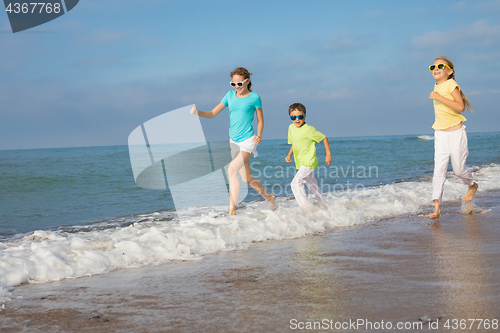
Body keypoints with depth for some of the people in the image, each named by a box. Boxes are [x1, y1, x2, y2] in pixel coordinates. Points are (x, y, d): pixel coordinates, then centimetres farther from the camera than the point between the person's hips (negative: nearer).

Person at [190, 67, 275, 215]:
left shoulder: (254, 97, -5)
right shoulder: (230, 96, 7)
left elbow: (260, 120, 3)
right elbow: (212, 114, 5)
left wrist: (259, 135, -13)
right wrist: (198, 112, -14)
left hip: (248, 140, -6)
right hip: (234, 141, 6)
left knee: (232, 170, -22)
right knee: (247, 178, 12)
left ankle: (232, 210, -18)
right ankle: (268, 197, 34)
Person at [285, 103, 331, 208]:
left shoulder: (309, 129, -18)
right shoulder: (291, 128, 4)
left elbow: (324, 138, -8)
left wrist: (328, 155, -5)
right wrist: (289, 155, 8)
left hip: (308, 162, -9)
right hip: (300, 163, 9)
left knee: (296, 183, -22)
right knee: (312, 185, 21)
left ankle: (307, 207, -21)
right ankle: (325, 205, 37)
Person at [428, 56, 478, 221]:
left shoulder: (451, 84, -12)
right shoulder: (437, 86, 11)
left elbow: (460, 107, -24)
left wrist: (439, 97, -27)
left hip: (456, 133, -5)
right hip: (440, 134, 5)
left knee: (458, 168, 3)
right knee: (439, 168, -8)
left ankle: (473, 185, 37)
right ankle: (437, 206, -17)